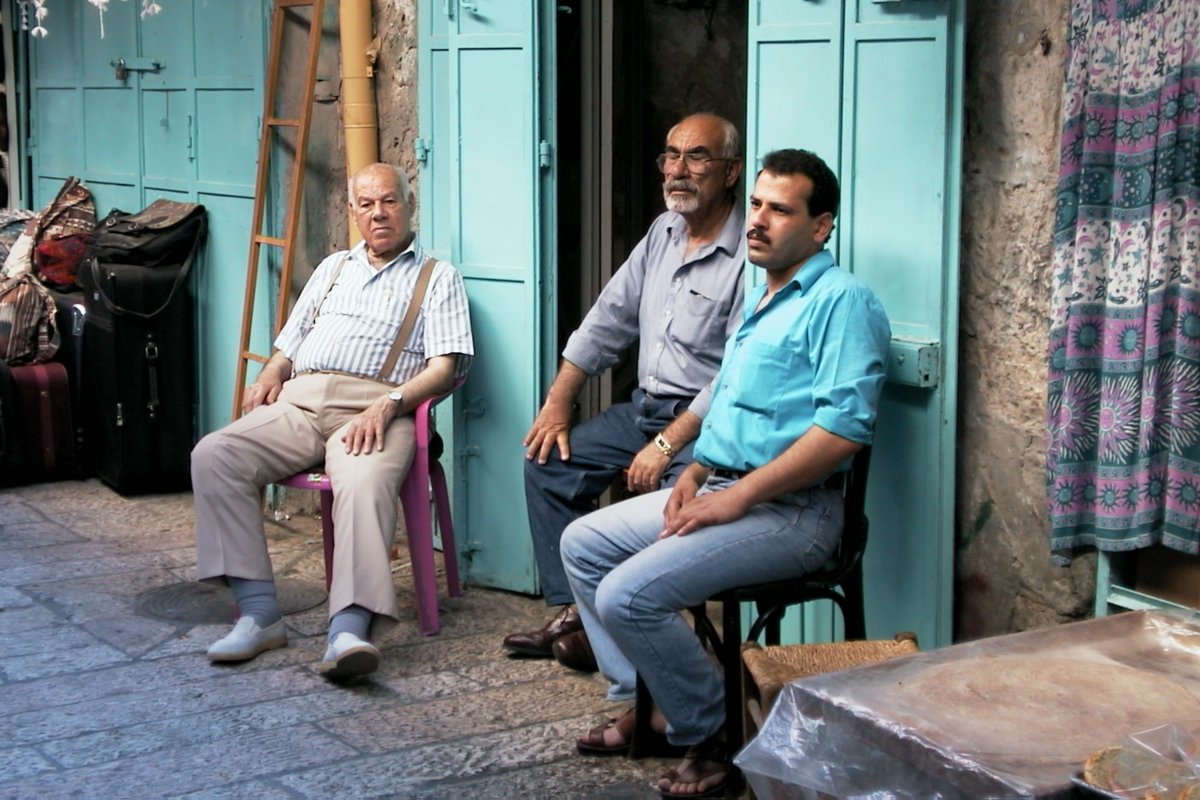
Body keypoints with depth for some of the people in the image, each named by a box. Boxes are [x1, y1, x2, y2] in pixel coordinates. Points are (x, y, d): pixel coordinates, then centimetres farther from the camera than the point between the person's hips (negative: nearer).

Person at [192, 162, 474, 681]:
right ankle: (258, 611, -24)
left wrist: (389, 404, -17)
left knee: (365, 484, -38)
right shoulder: (334, 267, 31)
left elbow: (446, 366, 1)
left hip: (373, 409, -5)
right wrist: (270, 375, 6)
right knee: (214, 456, -21)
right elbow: (290, 343, 31)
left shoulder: (437, 277, 14)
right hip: (300, 401, 5)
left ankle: (350, 630, -51)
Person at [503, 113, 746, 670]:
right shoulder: (664, 232, 11)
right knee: (548, 459, 2)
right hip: (644, 408, 9)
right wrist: (557, 403, 6)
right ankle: (574, 613, 1)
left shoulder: (747, 257, -17)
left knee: (667, 495, -32)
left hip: (702, 422, -9)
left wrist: (666, 445, -25)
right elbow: (607, 320, 13)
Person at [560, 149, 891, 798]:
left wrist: (736, 498, -21)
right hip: (719, 490, 10)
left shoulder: (841, 300, -12)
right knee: (582, 543, 12)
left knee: (628, 595, -22)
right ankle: (640, 702, 15)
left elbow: (845, 426, -23)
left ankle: (710, 735, -3)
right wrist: (694, 474, 7)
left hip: (790, 510, -10)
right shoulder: (758, 302, 19)